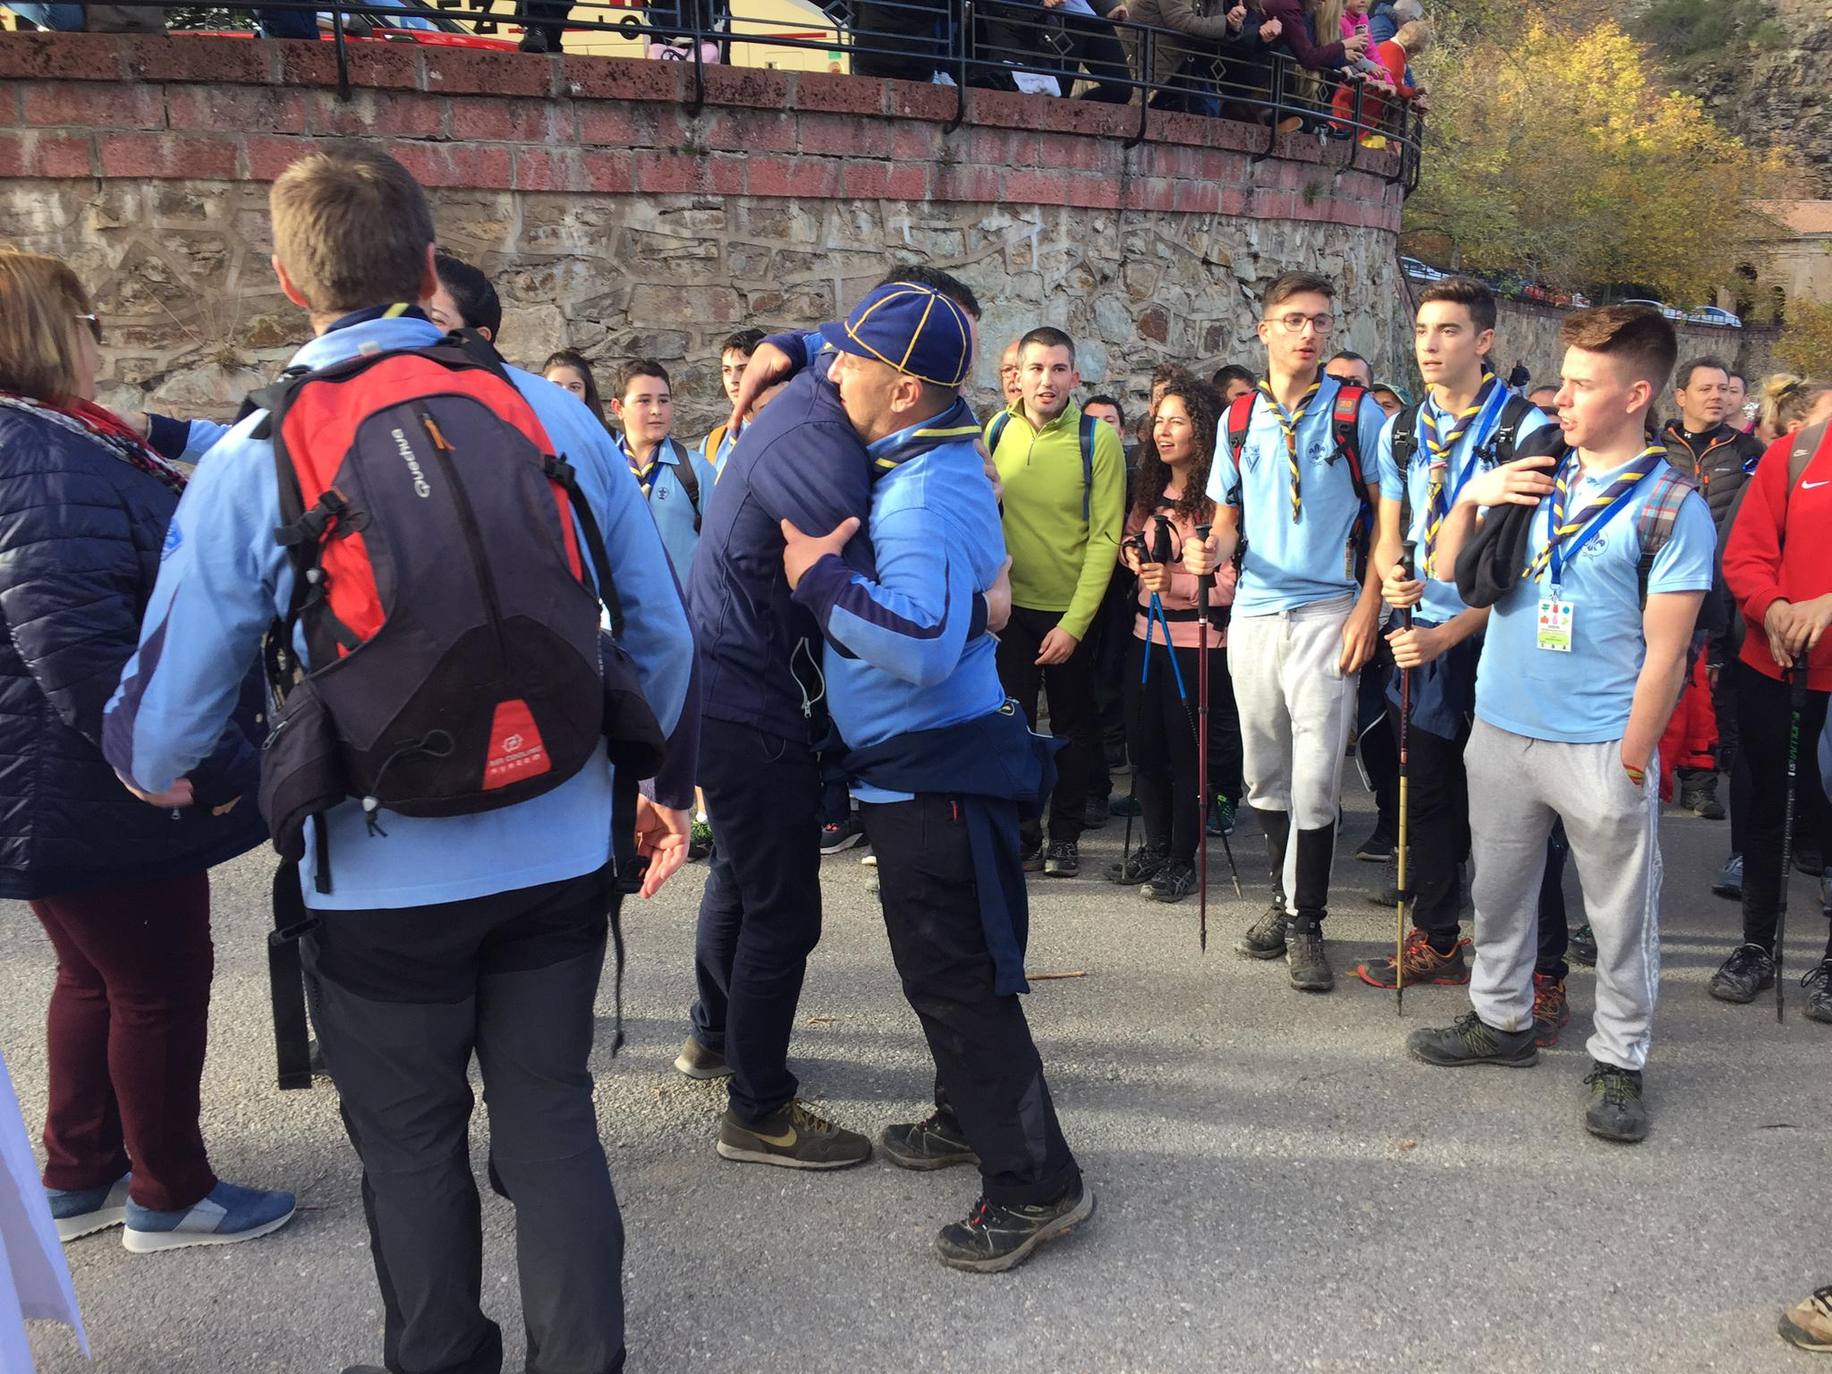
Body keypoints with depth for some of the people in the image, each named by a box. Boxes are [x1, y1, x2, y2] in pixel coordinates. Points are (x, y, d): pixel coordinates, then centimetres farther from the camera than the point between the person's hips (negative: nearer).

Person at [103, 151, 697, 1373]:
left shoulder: (256, 458, -9)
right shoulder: (554, 413, -4)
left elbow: (177, 686, -4)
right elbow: (661, 626, 0)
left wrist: (154, 771, 20)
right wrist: (670, 785, 15)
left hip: (384, 874, -2)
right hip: (561, 853, 2)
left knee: (412, 1146, 18)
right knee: (551, 1118, 18)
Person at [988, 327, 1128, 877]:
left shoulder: (1098, 440, -13)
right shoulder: (996, 431, -4)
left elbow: (1104, 537, -13)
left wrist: (1075, 622, -17)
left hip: (1071, 609, -2)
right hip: (1009, 605, 2)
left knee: (1073, 728, 12)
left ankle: (1065, 835, 27)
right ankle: (1020, 837, 19)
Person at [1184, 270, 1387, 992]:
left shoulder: (1356, 412, -2)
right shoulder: (1239, 419, 9)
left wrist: (1368, 607, -11)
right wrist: (1212, 548, -7)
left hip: (1327, 613, -4)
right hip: (1253, 610, 4)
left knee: (1315, 776, -7)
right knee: (1264, 773, 11)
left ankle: (1305, 921, 6)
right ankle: (1286, 900, 27)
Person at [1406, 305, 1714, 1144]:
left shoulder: (1672, 507, -8)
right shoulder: (1531, 472, 6)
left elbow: (1664, 655, -9)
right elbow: (1452, 579, 10)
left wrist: (1630, 765, -11)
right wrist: (1470, 501, -5)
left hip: (1600, 749, -5)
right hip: (1501, 730, 5)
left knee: (1621, 915, 7)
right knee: (1498, 891, 17)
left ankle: (1619, 1060, 23)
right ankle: (1501, 1019, 35)